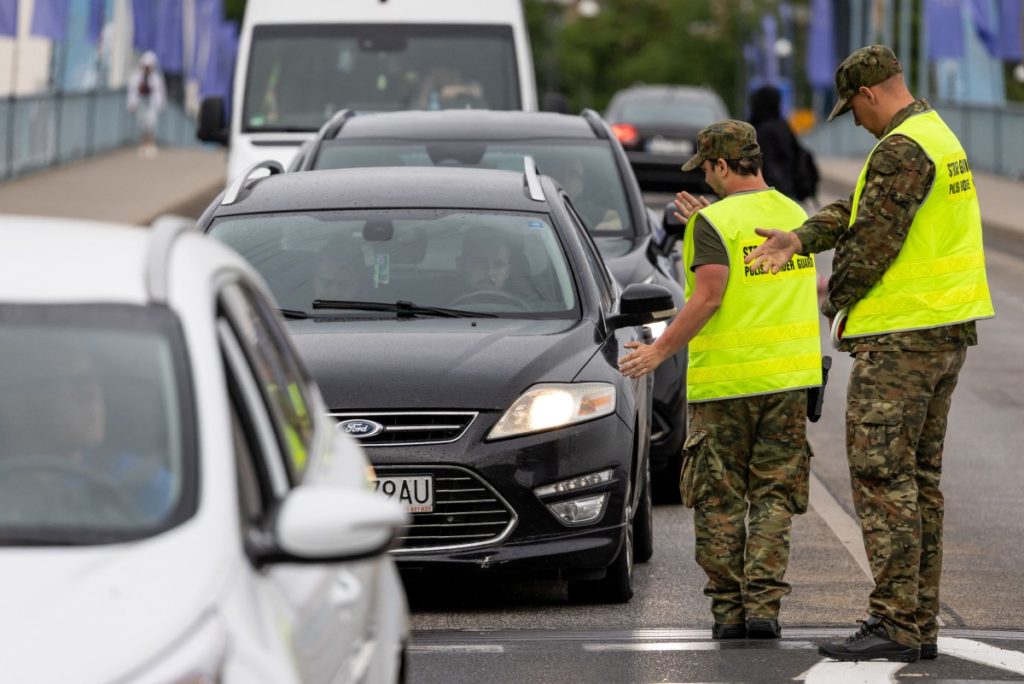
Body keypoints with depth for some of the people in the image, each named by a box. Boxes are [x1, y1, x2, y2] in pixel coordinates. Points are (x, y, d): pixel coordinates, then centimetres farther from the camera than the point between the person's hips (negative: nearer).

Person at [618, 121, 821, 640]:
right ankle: (763, 605, -5)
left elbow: (709, 298, -20)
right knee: (773, 497, 6)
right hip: (785, 380, 5)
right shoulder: (792, 214, 9)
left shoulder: (714, 223, -13)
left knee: (719, 500, 6)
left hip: (723, 382, -5)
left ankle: (728, 610, 5)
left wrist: (659, 350, -12)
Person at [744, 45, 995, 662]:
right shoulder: (941, 138, 17)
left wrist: (838, 301, 0)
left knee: (881, 475, -9)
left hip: (902, 335, -10)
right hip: (948, 332, 10)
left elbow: (874, 239, -17)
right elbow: (860, 208, 15)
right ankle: (921, 623, 14)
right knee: (919, 478, 12)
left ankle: (896, 624, -12)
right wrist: (801, 239, 1)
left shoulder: (901, 150, -17)